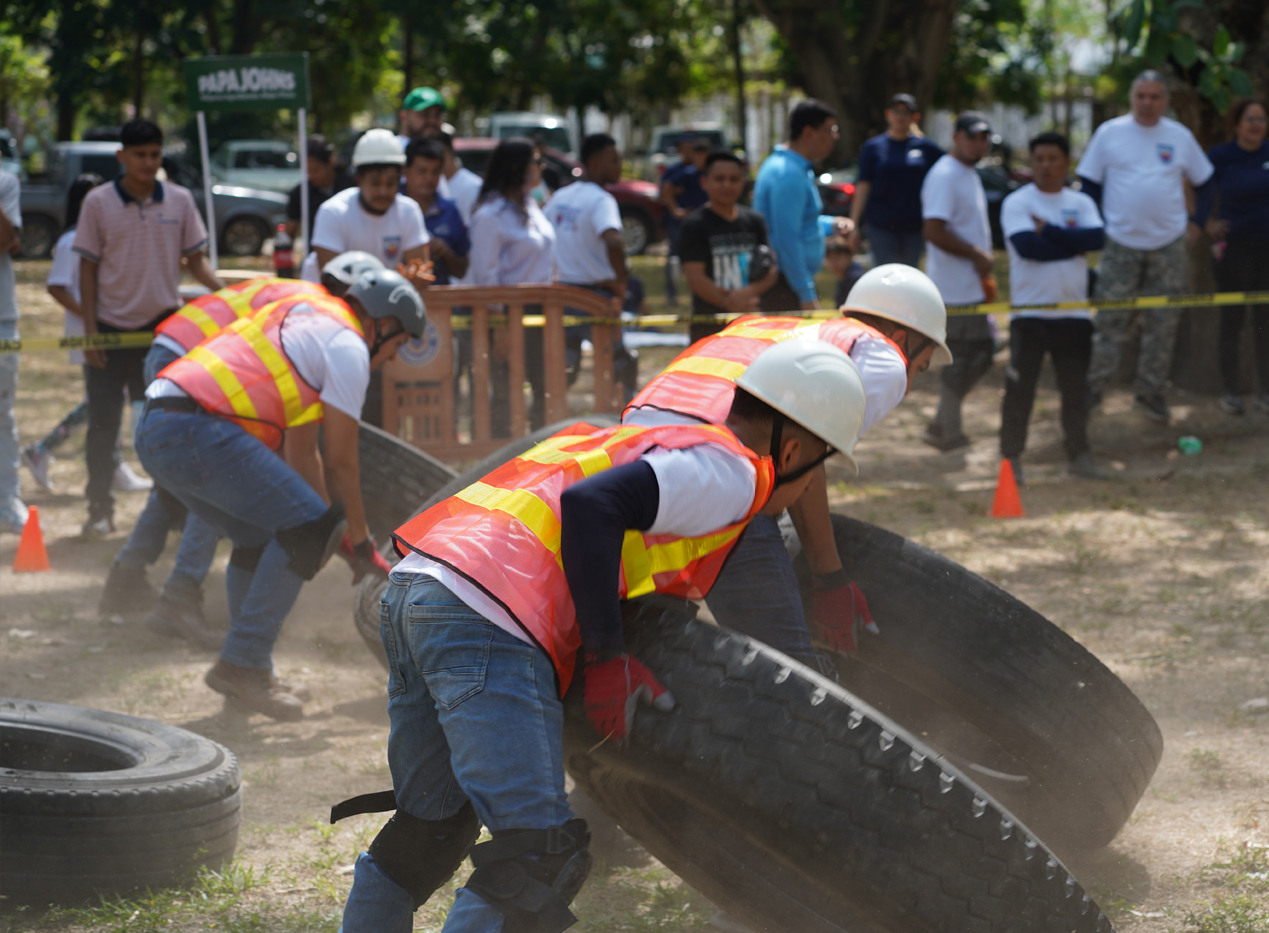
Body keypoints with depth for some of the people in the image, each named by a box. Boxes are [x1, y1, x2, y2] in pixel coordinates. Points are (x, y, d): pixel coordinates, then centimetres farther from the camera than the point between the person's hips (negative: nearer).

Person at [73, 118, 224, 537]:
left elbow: (195, 259, 6)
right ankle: (100, 510, 9)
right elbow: (88, 269, -1)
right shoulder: (98, 202, -4)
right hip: (111, 327, -1)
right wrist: (90, 329, -7)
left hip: (165, 325, 1)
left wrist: (223, 291, -13)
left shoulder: (179, 200, 1)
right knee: (104, 423, 0)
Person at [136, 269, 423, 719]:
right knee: (306, 529, -7)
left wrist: (327, 525, 40)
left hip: (154, 429, 10)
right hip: (197, 429, -10)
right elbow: (341, 463, 3)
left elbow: (302, 451, 36)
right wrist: (362, 546, 15)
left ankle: (247, 670, 22)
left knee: (260, 536, 22)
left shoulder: (310, 321, 31)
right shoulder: (349, 348, 2)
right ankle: (242, 663, -7)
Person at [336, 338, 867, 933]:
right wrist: (606, 659, -9)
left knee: (434, 828, 23)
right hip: (488, 624, -10)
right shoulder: (732, 472, -1)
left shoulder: (652, 435, 26)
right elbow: (591, 504, -15)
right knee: (537, 857, -9)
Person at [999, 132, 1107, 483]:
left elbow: (1097, 239, -9)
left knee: (1076, 386, 8)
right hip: (1030, 312, -3)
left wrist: (1048, 230, -12)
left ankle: (1078, 454, 18)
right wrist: (1074, 244, -9)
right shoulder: (1017, 203, -1)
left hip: (1074, 312, 4)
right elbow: (1027, 246, -17)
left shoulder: (1081, 202, 10)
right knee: (1020, 385, -4)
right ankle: (1011, 456, 2)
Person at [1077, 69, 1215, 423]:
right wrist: (1098, 223, -4)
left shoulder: (1180, 137, 5)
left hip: (1169, 246, 2)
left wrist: (1197, 222, 7)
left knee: (1163, 326, 5)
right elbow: (1089, 182, 5)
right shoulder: (1109, 133, 0)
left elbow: (1205, 182, 17)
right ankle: (1091, 390, 6)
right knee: (1109, 323, -1)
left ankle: (1151, 393, 15)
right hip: (1121, 245, -2)